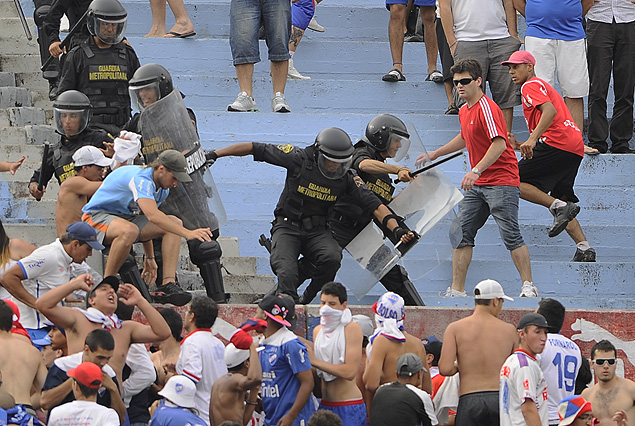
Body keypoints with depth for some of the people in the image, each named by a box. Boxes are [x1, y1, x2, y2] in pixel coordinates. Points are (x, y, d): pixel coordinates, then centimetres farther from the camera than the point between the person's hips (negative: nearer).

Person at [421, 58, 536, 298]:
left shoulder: (486, 108, -14)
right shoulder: (464, 111, 14)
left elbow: (499, 144, -25)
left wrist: (476, 171, -32)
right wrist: (435, 154, 39)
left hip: (501, 181, -9)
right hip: (477, 185, 9)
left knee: (510, 235, -12)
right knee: (462, 233, 3)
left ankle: (528, 287, -8)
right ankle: (457, 290, 5)